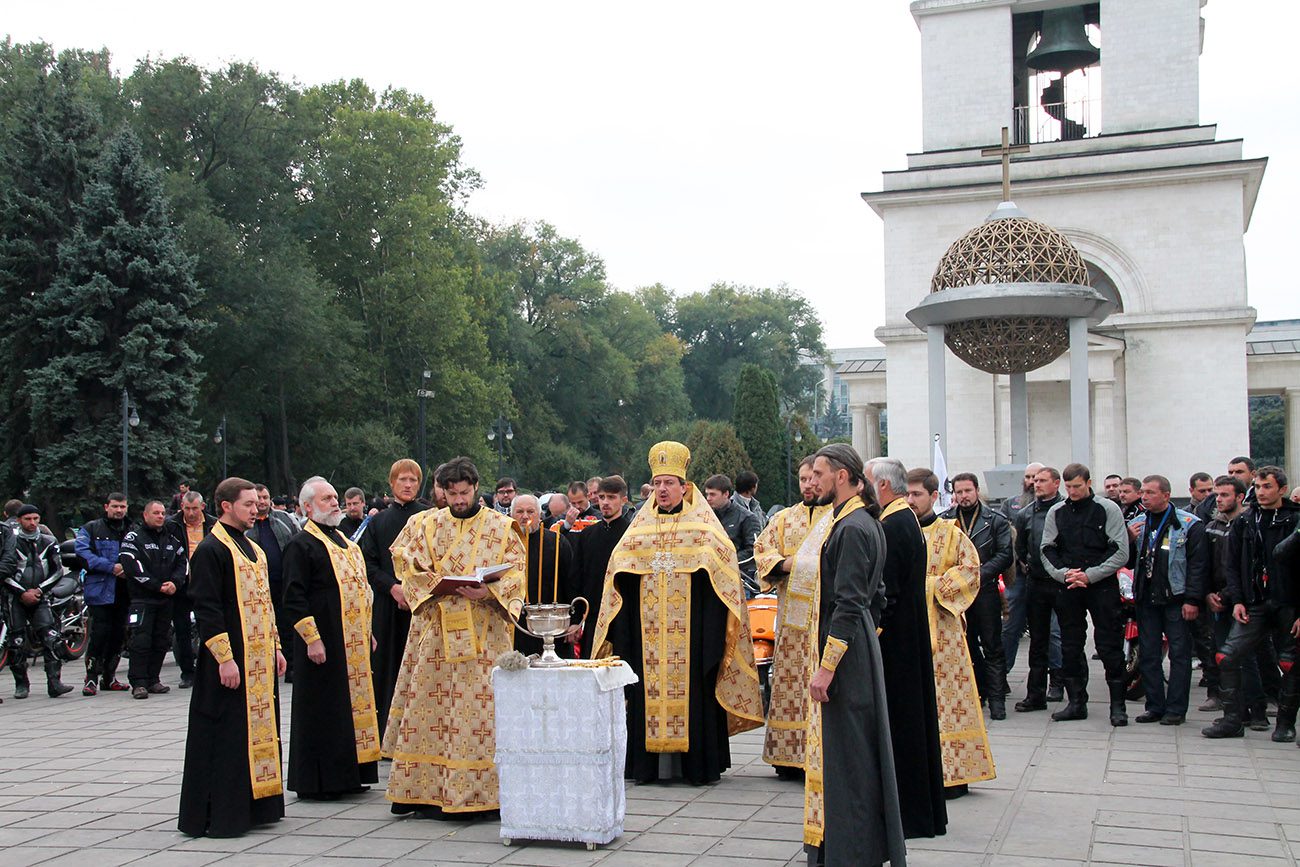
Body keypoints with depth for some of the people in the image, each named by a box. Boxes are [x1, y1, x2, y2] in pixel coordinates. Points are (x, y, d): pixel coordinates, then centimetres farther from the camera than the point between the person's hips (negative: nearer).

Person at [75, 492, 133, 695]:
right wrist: (111, 567, -16)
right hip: (100, 590, -4)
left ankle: (109, 677, 19)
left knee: (119, 635, 8)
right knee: (99, 633, -9)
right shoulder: (91, 529, 4)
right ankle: (91, 678, -1)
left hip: (123, 592, 4)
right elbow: (83, 553, -9)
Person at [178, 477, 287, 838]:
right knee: (226, 737, -4)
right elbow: (206, 608, -17)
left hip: (259, 659, 9)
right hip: (231, 660, -9)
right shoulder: (210, 550, -11)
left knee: (258, 731, 12)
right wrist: (224, 657, -21)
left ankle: (253, 806, 21)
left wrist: (275, 647, 18)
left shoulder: (253, 549, 16)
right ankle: (218, 815, 3)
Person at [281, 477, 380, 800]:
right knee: (322, 710, -3)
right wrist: (311, 638, -20)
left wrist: (367, 631, 19)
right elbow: (293, 597, -15)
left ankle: (347, 776, 20)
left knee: (353, 704, 11)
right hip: (323, 642, -8)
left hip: (353, 643, 9)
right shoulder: (301, 545, -9)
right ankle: (316, 782, 6)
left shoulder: (344, 540, 17)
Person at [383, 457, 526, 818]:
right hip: (435, 629, 1)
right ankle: (428, 792, 8)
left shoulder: (501, 527, 6)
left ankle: (483, 794, 2)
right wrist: (438, 584, -11)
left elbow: (517, 571, 2)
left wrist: (490, 591, -15)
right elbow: (407, 566, 6)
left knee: (483, 705, -3)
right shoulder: (425, 524, 9)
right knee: (432, 705, 1)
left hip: (485, 632, -1)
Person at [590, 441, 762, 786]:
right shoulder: (640, 524, 15)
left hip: (691, 625, -3)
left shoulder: (702, 523, 6)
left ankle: (697, 763, 3)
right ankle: (649, 763, 6)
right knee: (648, 688, 0)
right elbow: (619, 566, 15)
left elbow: (723, 561, -2)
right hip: (647, 625, 3)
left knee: (693, 688, -4)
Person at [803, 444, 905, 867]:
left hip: (844, 652, -10)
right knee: (856, 751, 17)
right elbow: (875, 595, 19)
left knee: (845, 754, -3)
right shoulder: (865, 523, 13)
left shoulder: (851, 528, -18)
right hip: (861, 645, 10)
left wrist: (826, 666, -23)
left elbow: (848, 604, -23)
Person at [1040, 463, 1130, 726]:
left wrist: (1089, 575, -12)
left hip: (1102, 587, -3)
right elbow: (1047, 551, 9)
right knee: (1070, 646, 7)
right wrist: (1063, 574, -8)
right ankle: (1076, 702, 17)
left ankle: (1117, 705, 5)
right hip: (1066, 588, 3)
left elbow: (1120, 552, -5)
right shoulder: (1056, 512, 9)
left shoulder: (1108, 509, -1)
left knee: (1110, 646, -3)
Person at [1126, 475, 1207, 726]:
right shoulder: (1136, 524, 10)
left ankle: (1176, 709, 6)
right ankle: (1155, 706, 15)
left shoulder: (1189, 524, -4)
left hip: (1176, 599, -5)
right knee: (1148, 654, 7)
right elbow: (1129, 563, 13)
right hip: (1146, 599, 5)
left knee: (1179, 654, 1)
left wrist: (1192, 600, -13)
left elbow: (1197, 564, -7)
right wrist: (1130, 541, -6)